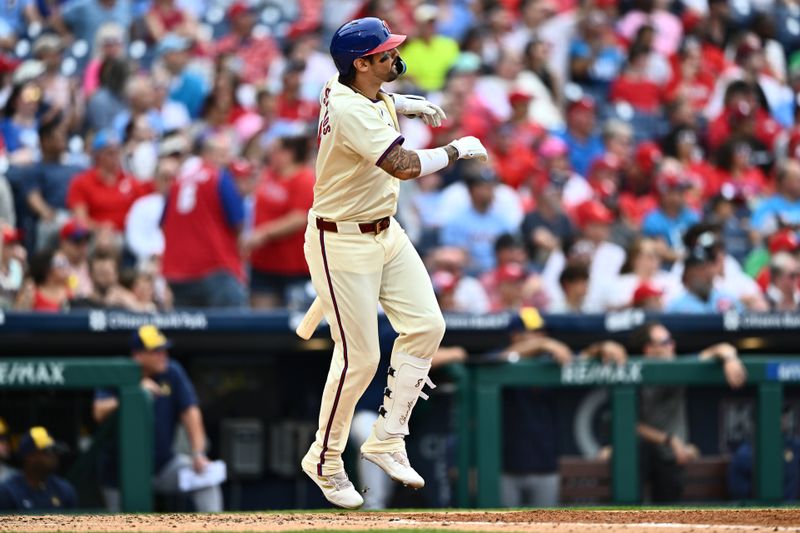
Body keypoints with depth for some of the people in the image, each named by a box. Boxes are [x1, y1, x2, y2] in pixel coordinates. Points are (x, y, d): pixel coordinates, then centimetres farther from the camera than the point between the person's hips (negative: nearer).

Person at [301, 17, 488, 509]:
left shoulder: (365, 93, 1)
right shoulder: (349, 111, -28)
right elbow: (403, 165, -36)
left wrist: (407, 104, 11)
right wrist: (457, 150, -21)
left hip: (385, 233, 10)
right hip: (342, 243, -10)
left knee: (427, 325, 2)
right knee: (359, 357, -5)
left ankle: (387, 440, 11)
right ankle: (325, 460, 14)